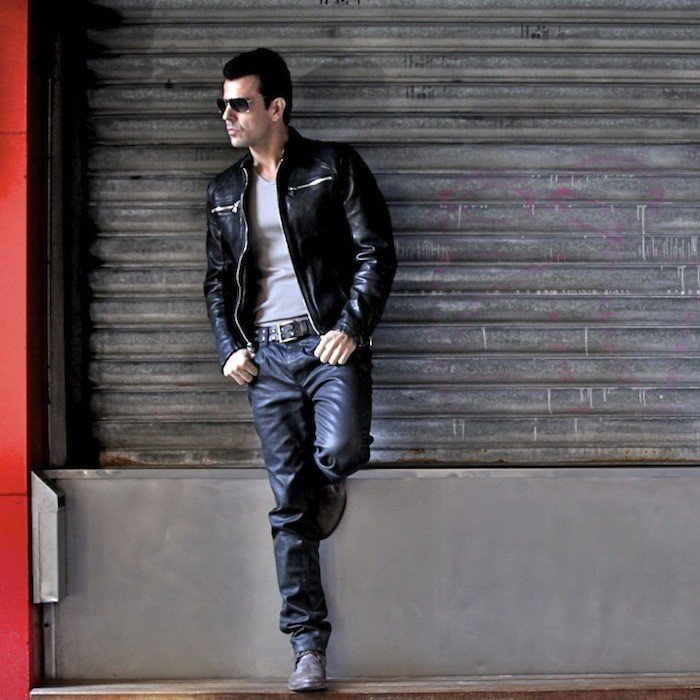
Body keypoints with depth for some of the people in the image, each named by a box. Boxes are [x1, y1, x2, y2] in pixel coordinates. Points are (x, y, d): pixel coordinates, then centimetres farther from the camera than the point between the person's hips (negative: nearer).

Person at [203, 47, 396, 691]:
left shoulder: (334, 167, 3)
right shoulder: (226, 192, 17)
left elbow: (376, 251, -2)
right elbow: (219, 280, 21)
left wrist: (352, 326, -13)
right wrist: (230, 347, 5)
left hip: (329, 342, -3)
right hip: (266, 355, 4)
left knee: (340, 454, -28)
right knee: (290, 506, 0)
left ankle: (330, 482, 13)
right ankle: (308, 648, 5)